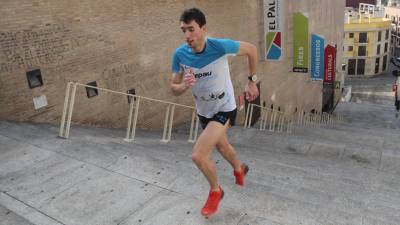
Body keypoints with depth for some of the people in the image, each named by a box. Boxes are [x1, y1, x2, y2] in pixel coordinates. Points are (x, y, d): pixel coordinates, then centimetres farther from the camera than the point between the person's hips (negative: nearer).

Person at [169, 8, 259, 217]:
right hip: (204, 112, 5)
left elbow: (251, 49, -8)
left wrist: (252, 81, -5)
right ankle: (239, 168, 60)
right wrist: (184, 86, -30)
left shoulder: (220, 46, -26)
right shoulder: (179, 54, -16)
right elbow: (174, 88, -7)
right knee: (222, 147, 26)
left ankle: (215, 191, 15)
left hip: (224, 109, -5)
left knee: (198, 155, -16)